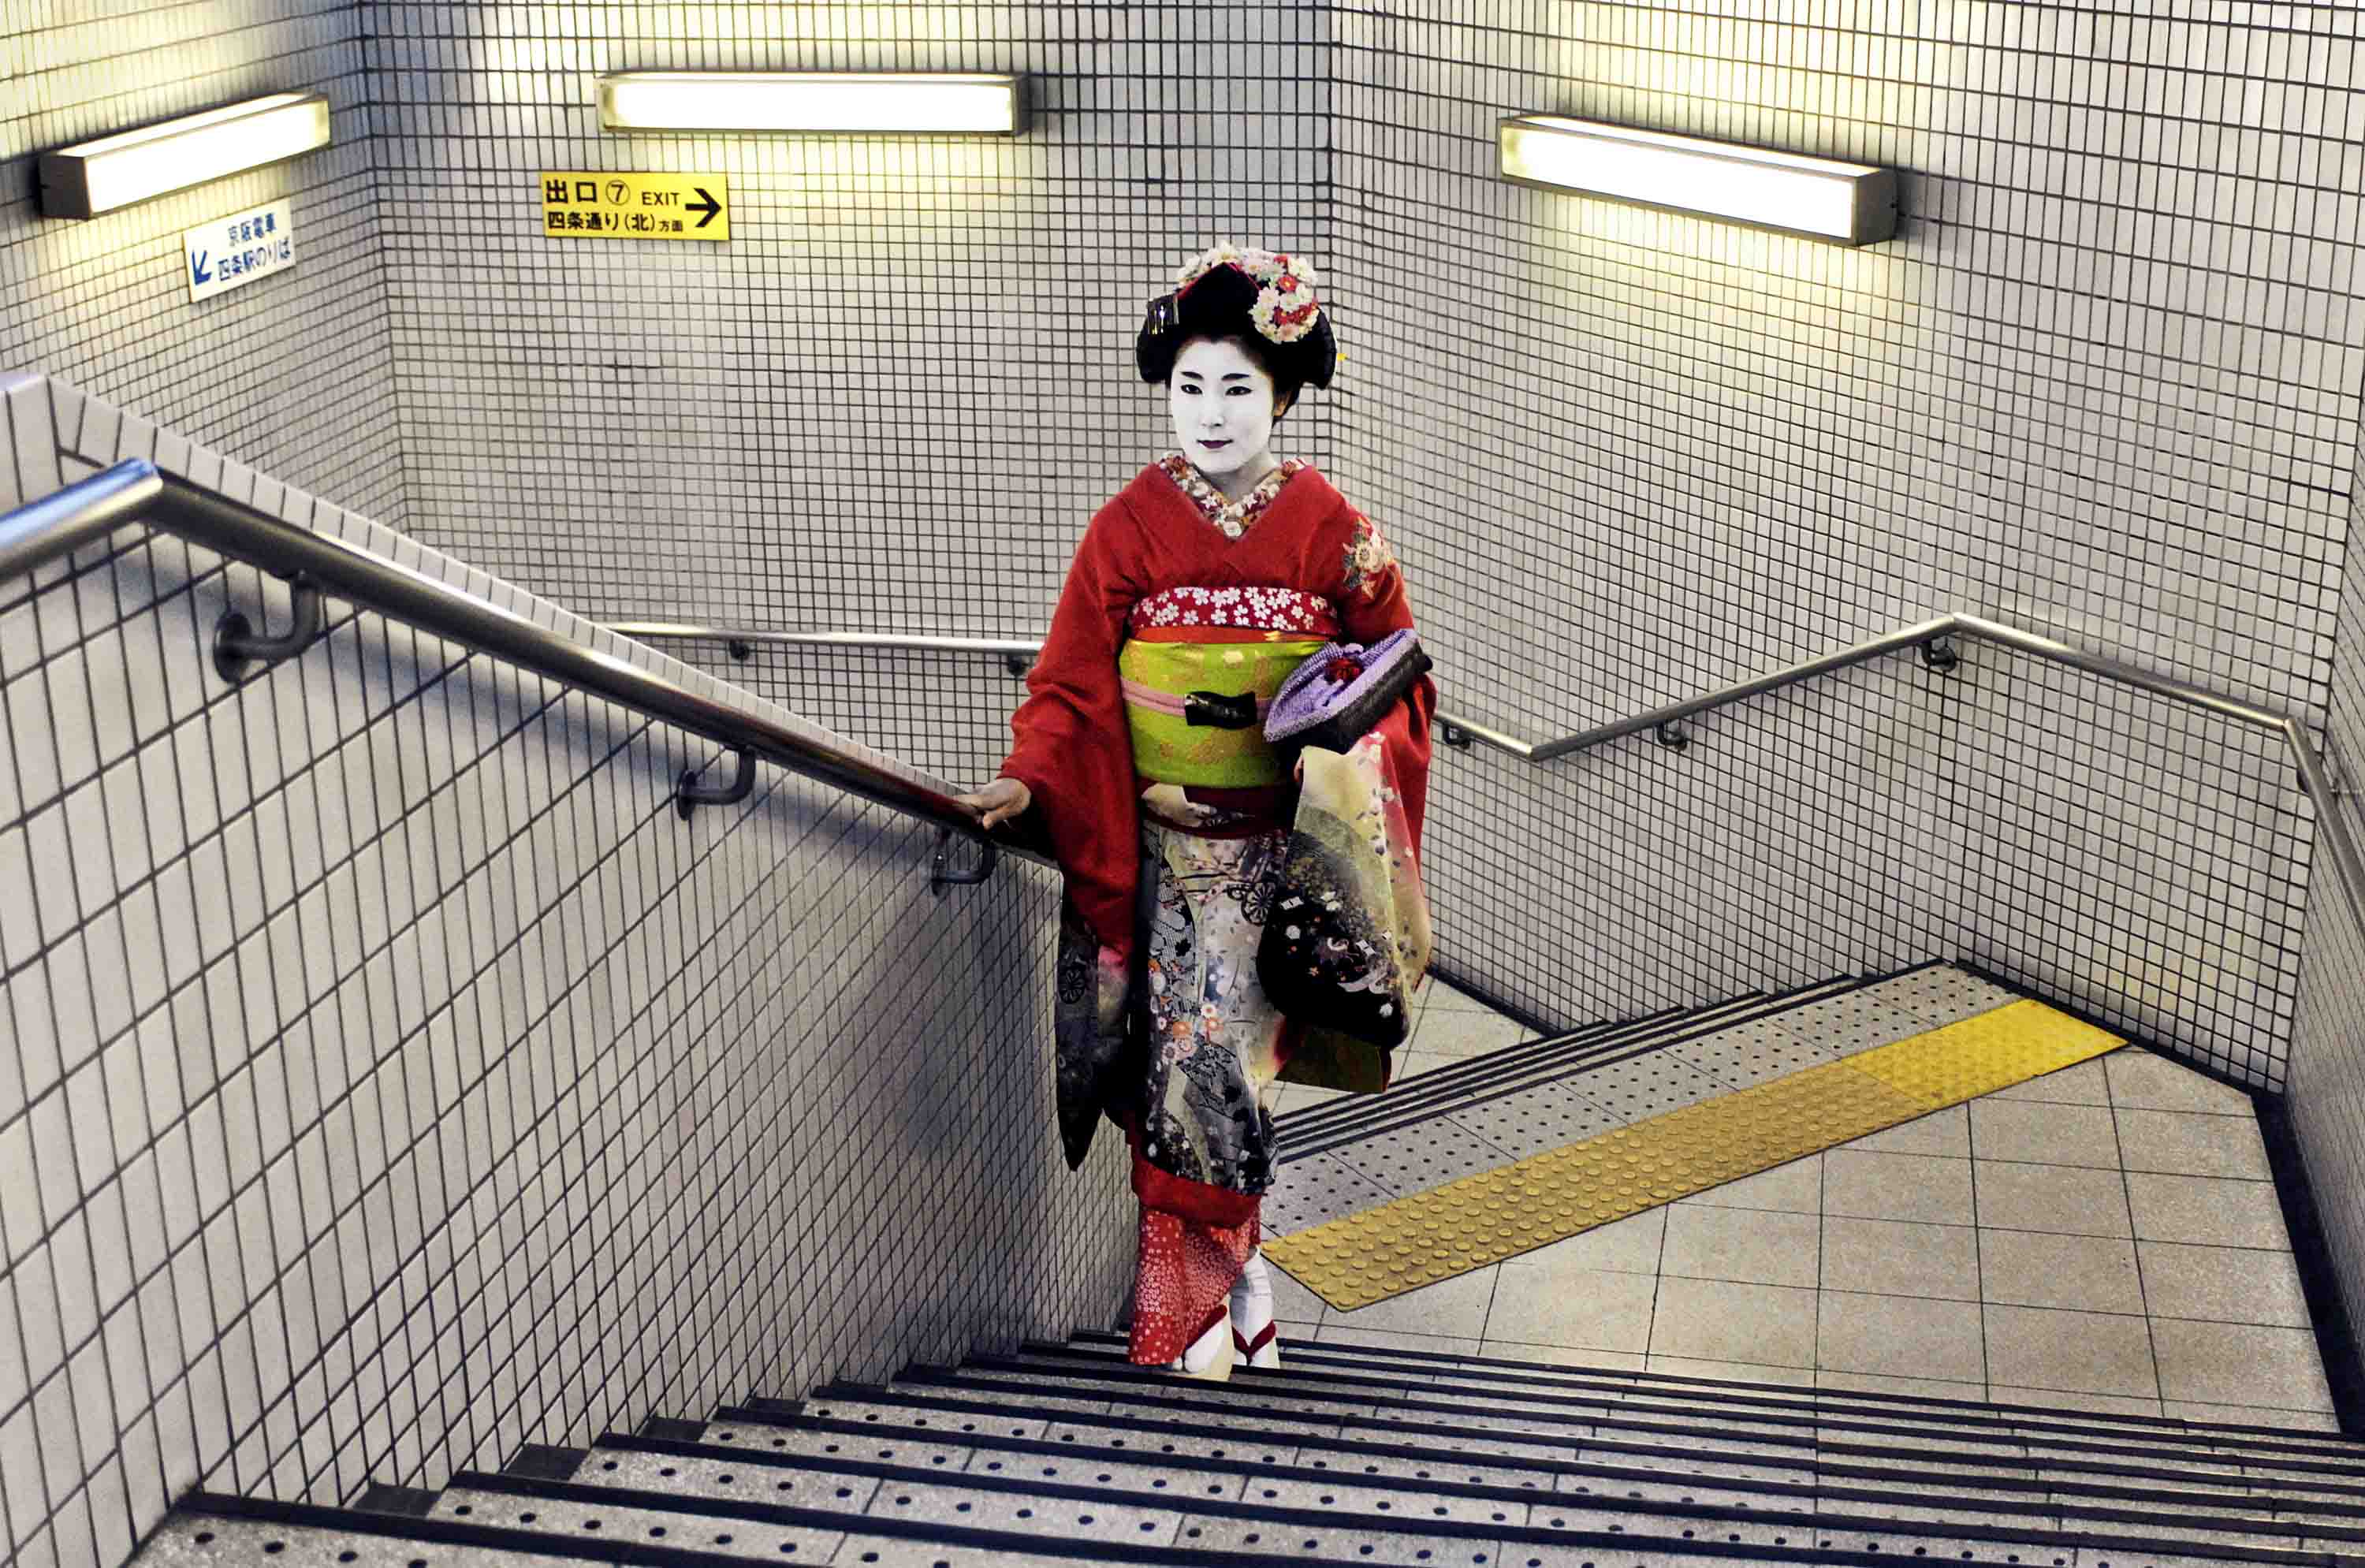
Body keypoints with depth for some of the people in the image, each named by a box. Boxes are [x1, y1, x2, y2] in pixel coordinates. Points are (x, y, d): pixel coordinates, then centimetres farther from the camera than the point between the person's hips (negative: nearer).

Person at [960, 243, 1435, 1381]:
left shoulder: (1333, 535, -1)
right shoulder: (1129, 527, 0)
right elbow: (1074, 685, 0)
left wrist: (1355, 737, -13)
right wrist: (1032, 781, -15)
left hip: (1276, 850, -1)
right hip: (1145, 843, 1)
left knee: (1214, 1043, -8)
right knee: (1182, 1049, -2)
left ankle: (1197, 1297, 9)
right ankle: (1226, 1281, 18)